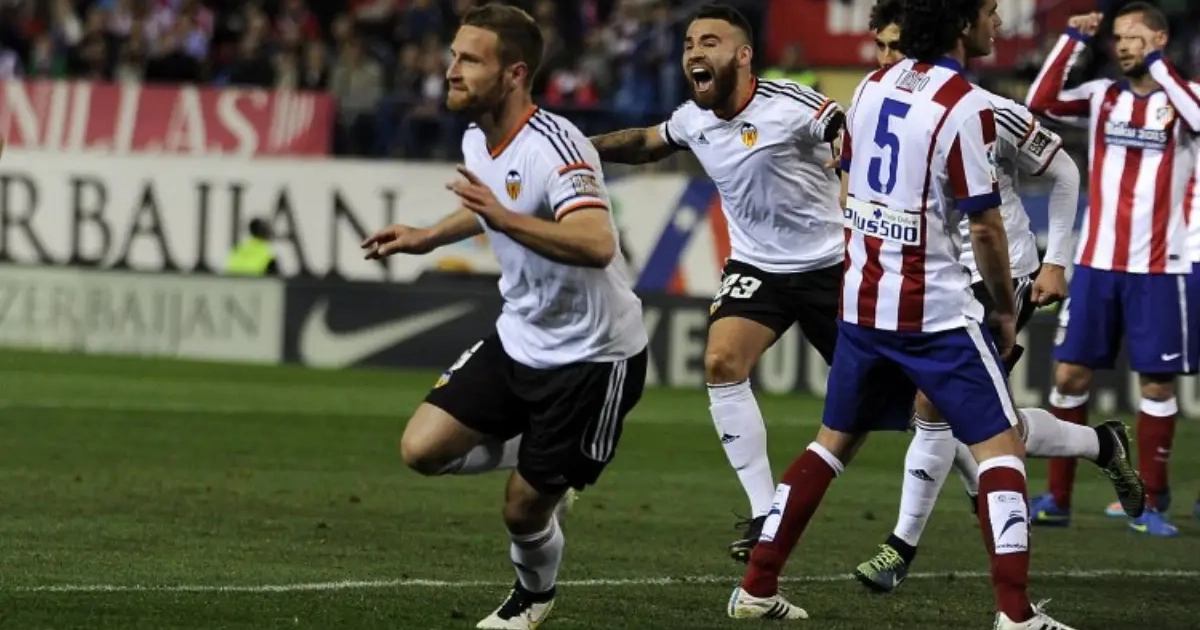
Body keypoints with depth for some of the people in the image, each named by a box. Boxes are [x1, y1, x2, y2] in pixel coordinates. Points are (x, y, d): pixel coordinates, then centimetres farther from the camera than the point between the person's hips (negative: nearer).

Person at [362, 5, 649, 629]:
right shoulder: (478, 140, 0)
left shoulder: (554, 148, -27)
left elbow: (597, 245, -42)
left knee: (524, 508, 2)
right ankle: (544, 455, 21)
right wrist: (426, 237, 24)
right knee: (422, 449, -5)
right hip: (519, 338, 8)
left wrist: (504, 218, -48)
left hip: (592, 355, -8)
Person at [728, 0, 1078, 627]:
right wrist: (1004, 307, 0)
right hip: (936, 311, -7)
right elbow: (984, 225, -14)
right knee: (1001, 445, 0)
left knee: (835, 440, 19)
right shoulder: (966, 107, -15)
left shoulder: (872, 86, 6)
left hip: (862, 300, 7)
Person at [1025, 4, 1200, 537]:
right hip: (1096, 262, 3)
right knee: (1070, 375, 2)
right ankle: (1057, 498, 10)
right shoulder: (1102, 95, 7)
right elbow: (1040, 102, -7)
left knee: (1157, 383, 0)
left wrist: (1157, 65, -21)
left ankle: (1151, 505, 8)